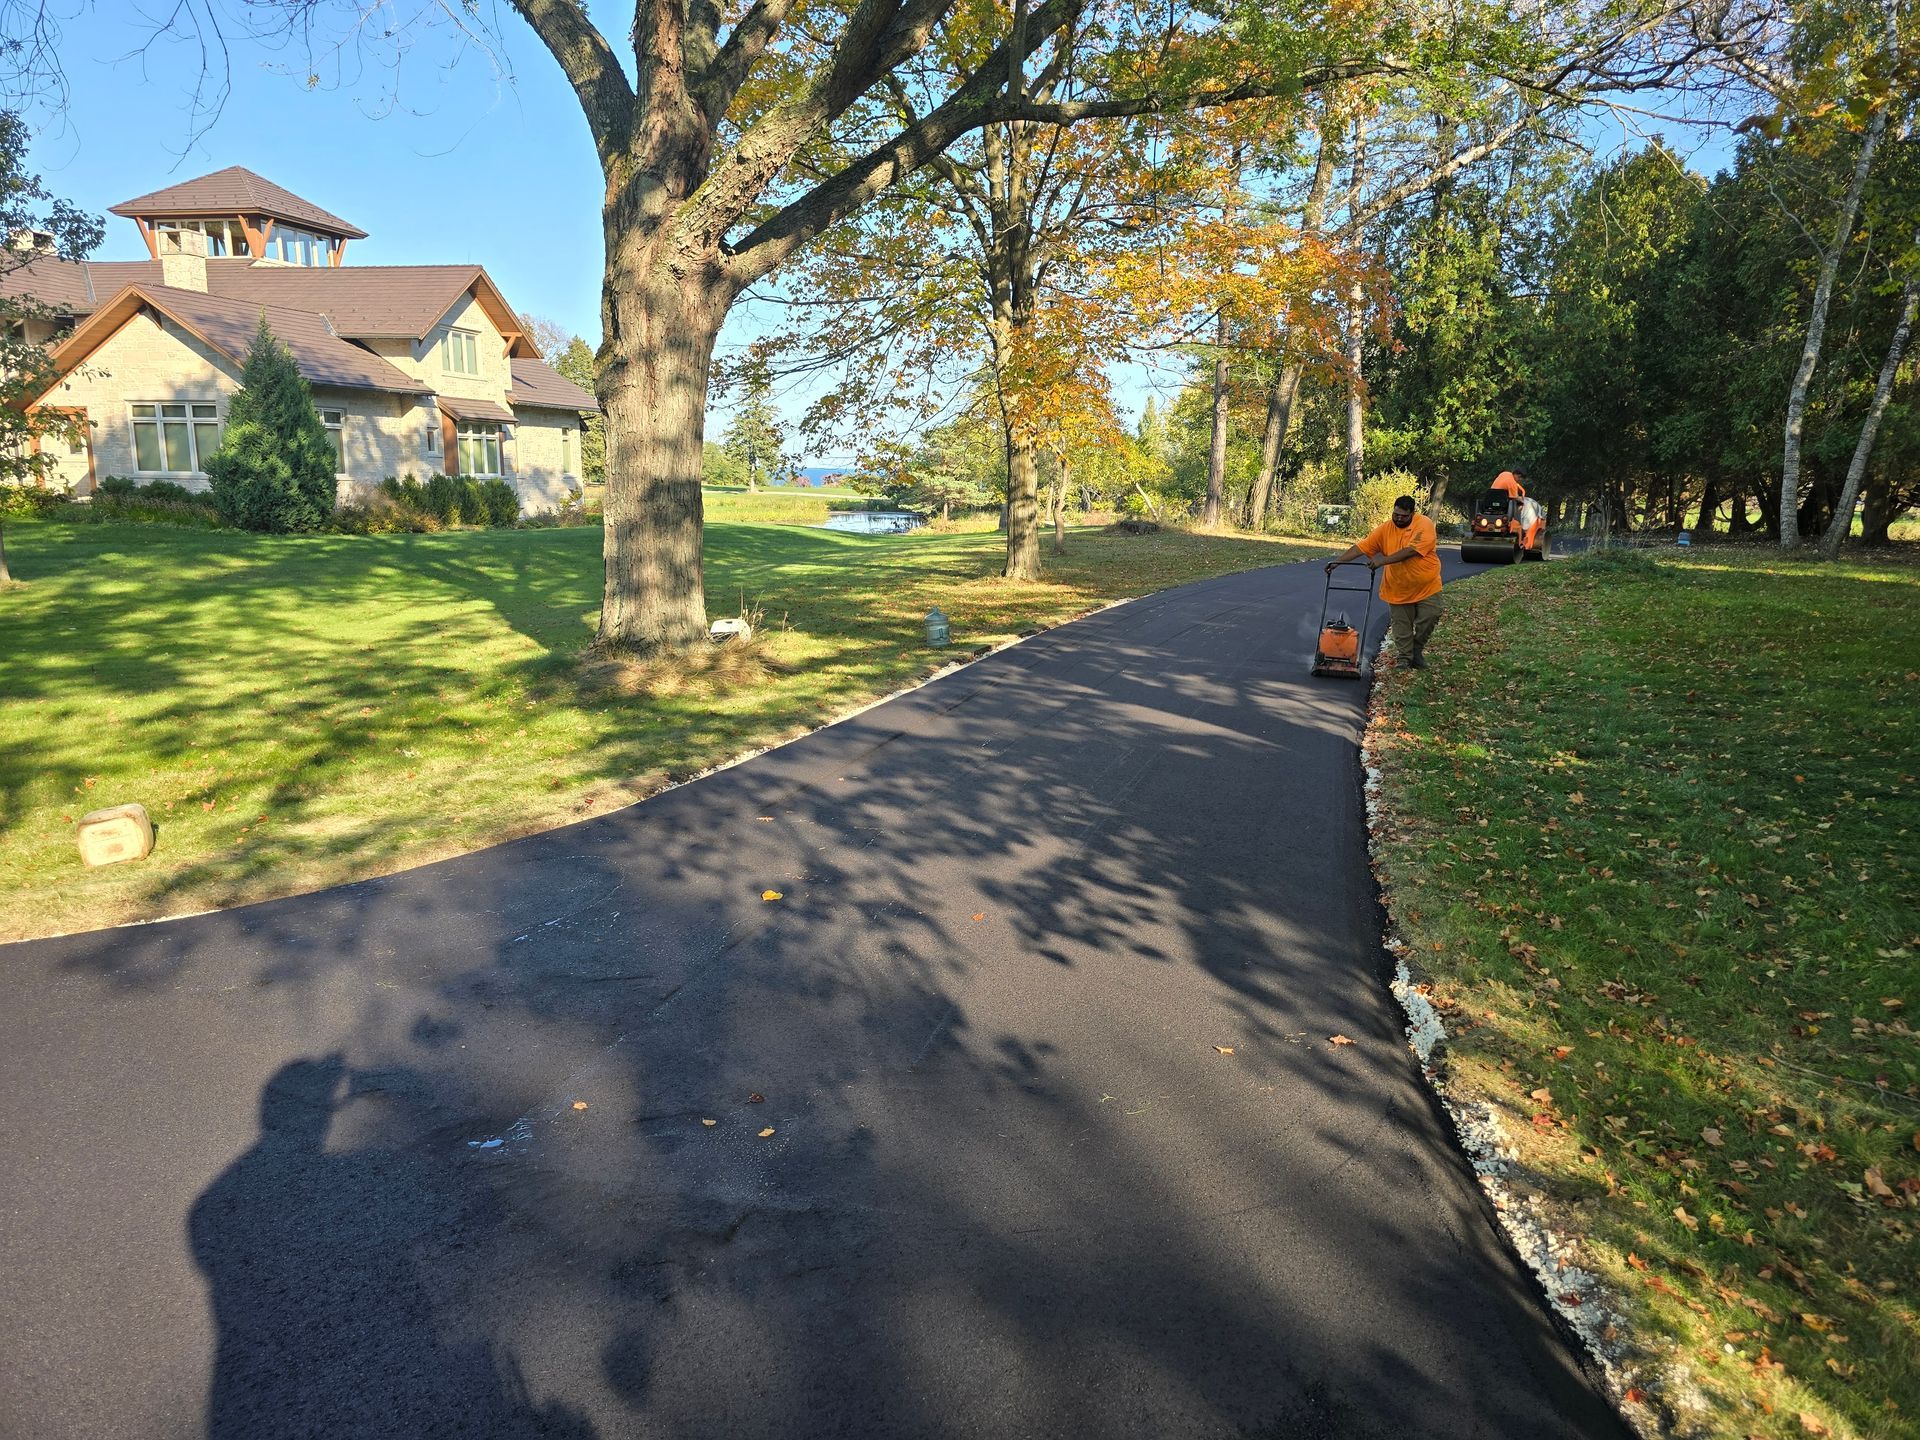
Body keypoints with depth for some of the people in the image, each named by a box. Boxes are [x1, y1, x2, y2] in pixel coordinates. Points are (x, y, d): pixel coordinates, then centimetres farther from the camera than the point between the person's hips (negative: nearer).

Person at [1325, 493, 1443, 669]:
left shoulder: (1424, 525, -15)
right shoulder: (1385, 528, -3)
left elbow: (1411, 551, -28)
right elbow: (1361, 547, -6)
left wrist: (1383, 561, -32)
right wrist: (1337, 561, -16)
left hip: (1426, 588, -2)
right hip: (1398, 590, 2)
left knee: (1429, 618, 1)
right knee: (1402, 630, 5)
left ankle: (1417, 649, 25)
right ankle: (1407, 659, 19)